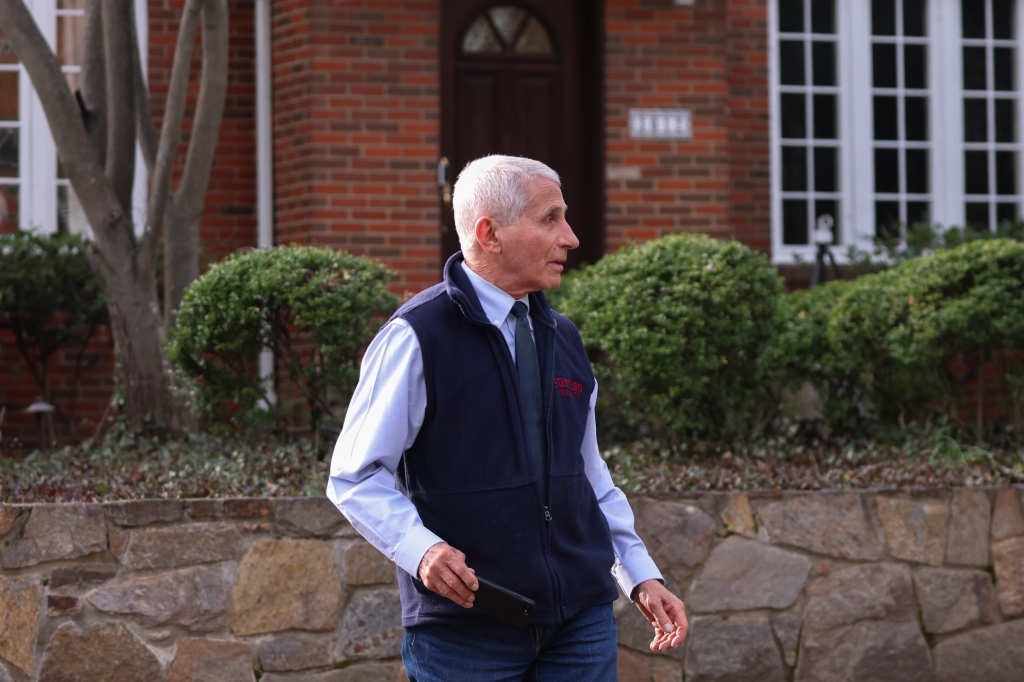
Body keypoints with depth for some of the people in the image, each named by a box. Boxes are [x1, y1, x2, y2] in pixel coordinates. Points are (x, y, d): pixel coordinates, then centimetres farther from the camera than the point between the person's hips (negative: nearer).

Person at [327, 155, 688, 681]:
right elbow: (355, 477, -8)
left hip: (581, 620, 6)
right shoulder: (416, 337, -8)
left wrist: (641, 577, 15)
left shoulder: (563, 339, 15)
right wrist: (420, 548, -24)